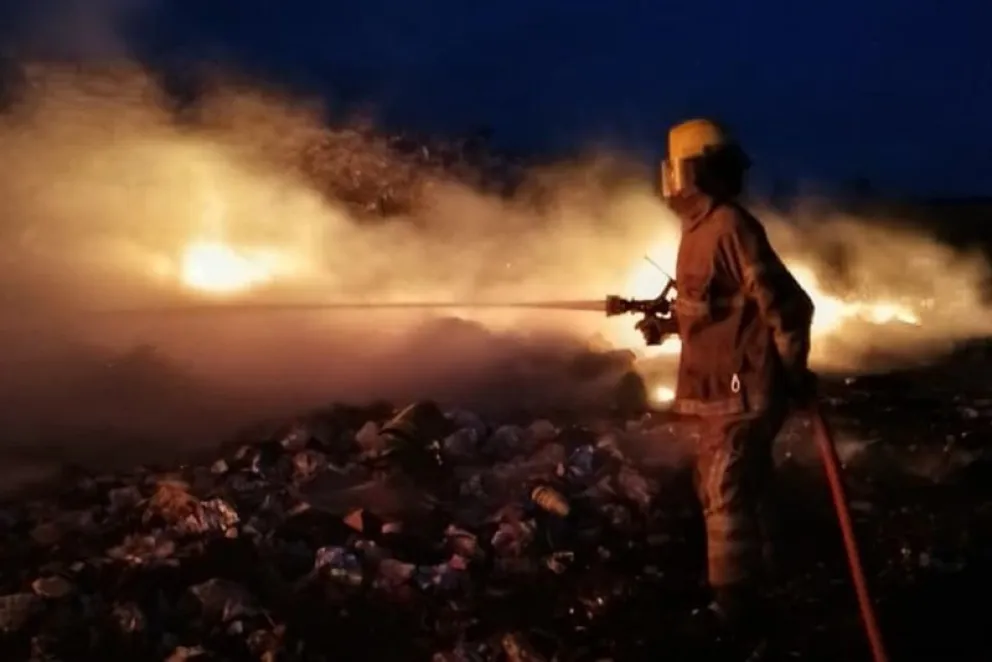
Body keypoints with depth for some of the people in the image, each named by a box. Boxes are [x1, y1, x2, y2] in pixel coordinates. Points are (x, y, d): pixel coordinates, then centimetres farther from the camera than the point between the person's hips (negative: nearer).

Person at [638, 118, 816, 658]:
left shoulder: (730, 227, -19)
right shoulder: (702, 227, 13)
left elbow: (786, 304, -21)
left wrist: (793, 375, -14)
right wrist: (664, 323, 16)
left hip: (740, 390, -11)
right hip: (723, 389, 11)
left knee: (727, 498, -6)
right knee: (729, 492, 18)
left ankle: (737, 616, 3)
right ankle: (743, 600, 32)